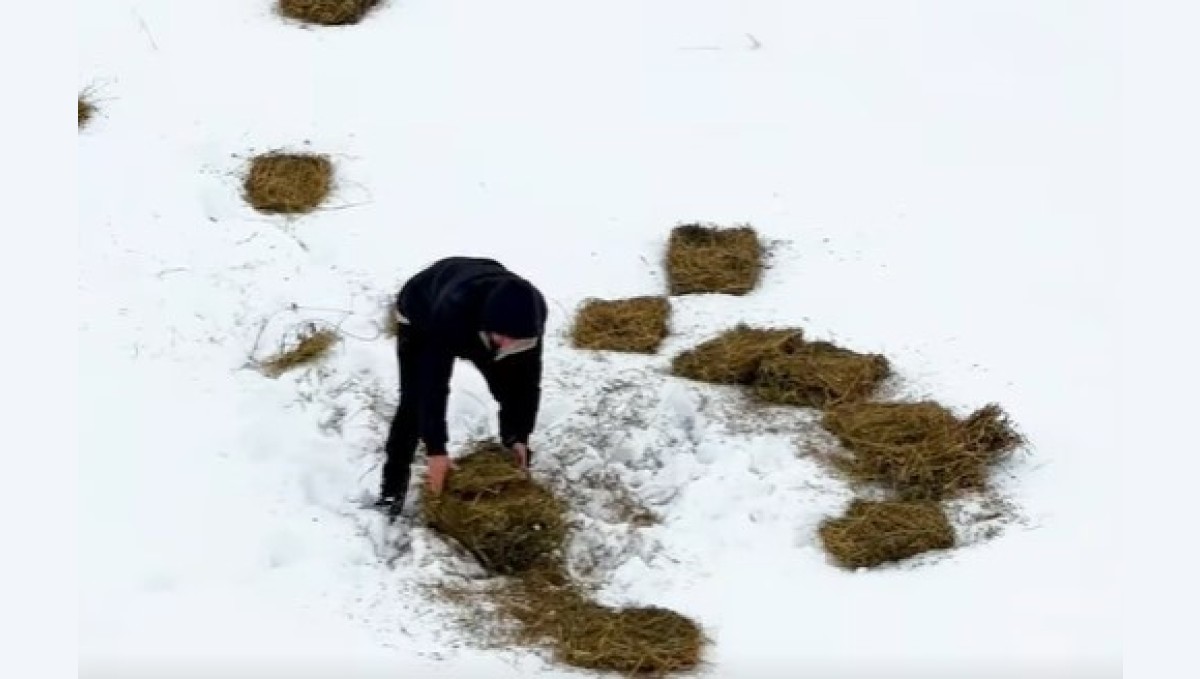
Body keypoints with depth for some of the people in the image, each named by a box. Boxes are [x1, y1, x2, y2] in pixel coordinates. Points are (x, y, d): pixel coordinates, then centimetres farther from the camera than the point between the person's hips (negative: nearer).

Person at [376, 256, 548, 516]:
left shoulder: (533, 310, -38)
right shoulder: (452, 309, -50)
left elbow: (528, 378, -24)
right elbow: (434, 382, -46)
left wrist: (518, 437, -26)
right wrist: (435, 449, -46)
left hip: (475, 327, 4)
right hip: (421, 316, -4)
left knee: (511, 391, -3)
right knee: (415, 403, -16)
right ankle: (393, 486, -2)